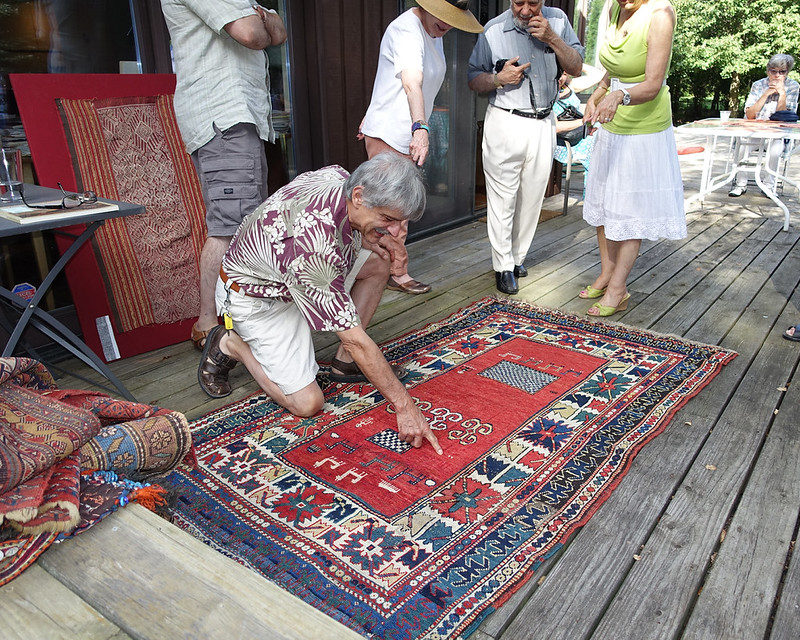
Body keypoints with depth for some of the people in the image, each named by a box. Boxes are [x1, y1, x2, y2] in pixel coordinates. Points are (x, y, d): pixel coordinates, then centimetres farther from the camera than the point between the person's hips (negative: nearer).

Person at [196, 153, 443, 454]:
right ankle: (230, 345, 5)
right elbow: (355, 339, -36)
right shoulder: (315, 247, -42)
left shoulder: (339, 175, -17)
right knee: (307, 403, -14)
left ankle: (345, 362, 3)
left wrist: (368, 241, -4)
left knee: (378, 264, -3)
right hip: (257, 297, -8)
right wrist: (404, 406, -30)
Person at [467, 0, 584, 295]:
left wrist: (552, 39, -11)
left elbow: (576, 68, 3)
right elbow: (473, 80, 2)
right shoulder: (493, 30, -3)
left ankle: (518, 256, 24)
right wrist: (499, 78, -17)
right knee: (502, 197, -4)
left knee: (532, 196, 9)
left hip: (543, 124, 3)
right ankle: (503, 266, 6)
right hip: (505, 123, -3)